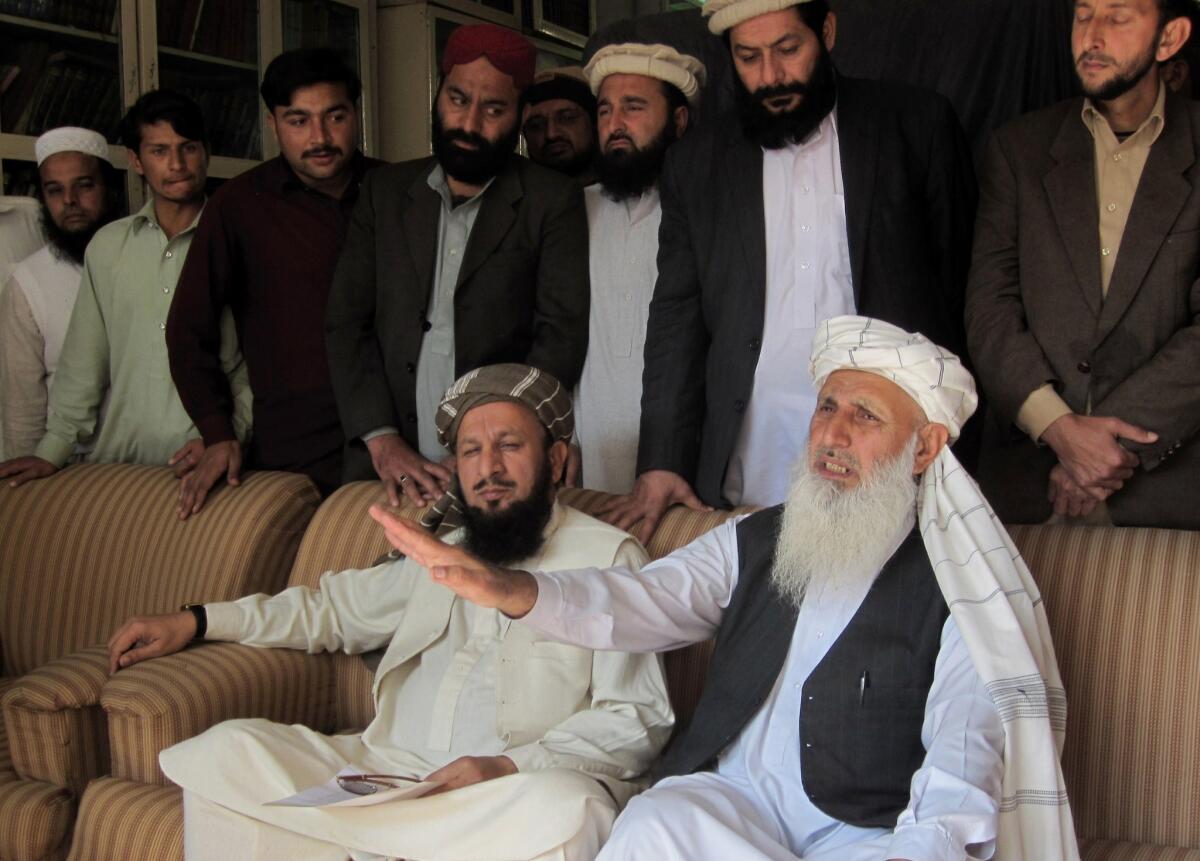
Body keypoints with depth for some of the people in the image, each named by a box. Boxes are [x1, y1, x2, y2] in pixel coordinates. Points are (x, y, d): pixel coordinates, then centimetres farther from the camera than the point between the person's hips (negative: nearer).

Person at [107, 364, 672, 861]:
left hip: (516, 791, -5)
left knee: (566, 809, -38)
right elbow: (338, 608, 35)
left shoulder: (606, 556, 5)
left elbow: (637, 718, -3)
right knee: (229, 749, -15)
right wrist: (197, 621, 25)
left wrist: (511, 767, -18)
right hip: (388, 767, 5)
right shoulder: (444, 550, 25)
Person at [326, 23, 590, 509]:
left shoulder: (552, 202, 0)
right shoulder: (384, 192, 10)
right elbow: (346, 322, 6)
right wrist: (383, 441, -7)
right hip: (385, 467, 3)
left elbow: (563, 336, -6)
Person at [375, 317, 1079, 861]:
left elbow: (967, 732, -12)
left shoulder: (956, 585, 1)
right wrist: (512, 589, -18)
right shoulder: (753, 543, 15)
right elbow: (642, 603, 2)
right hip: (729, 800, 3)